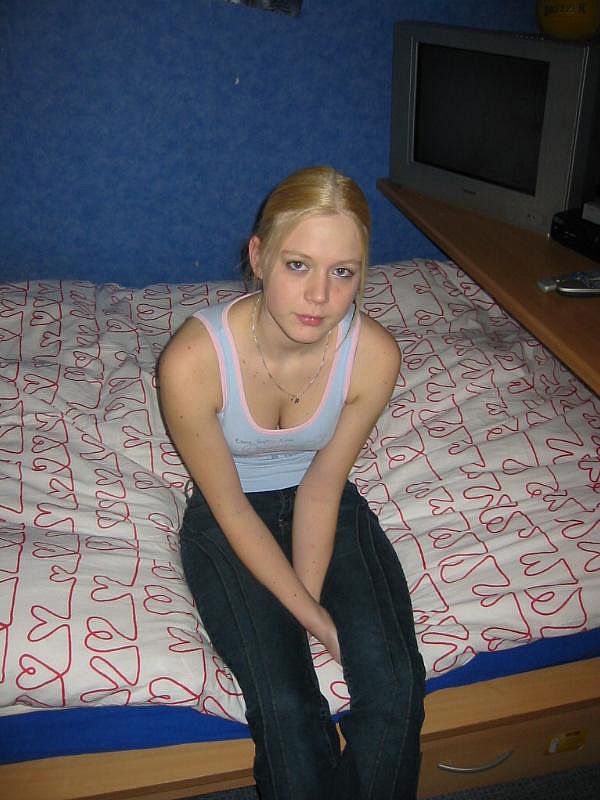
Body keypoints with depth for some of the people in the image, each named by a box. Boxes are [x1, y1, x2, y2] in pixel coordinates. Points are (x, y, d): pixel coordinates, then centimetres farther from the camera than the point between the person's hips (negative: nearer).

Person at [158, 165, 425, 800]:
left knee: (395, 688, -15)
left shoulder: (374, 355, -21)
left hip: (329, 506, 2)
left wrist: (312, 598, -15)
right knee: (288, 710, -19)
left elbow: (322, 483, -10)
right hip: (230, 519, -2)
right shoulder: (192, 360, -29)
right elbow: (230, 508, -18)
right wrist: (309, 613, -16)